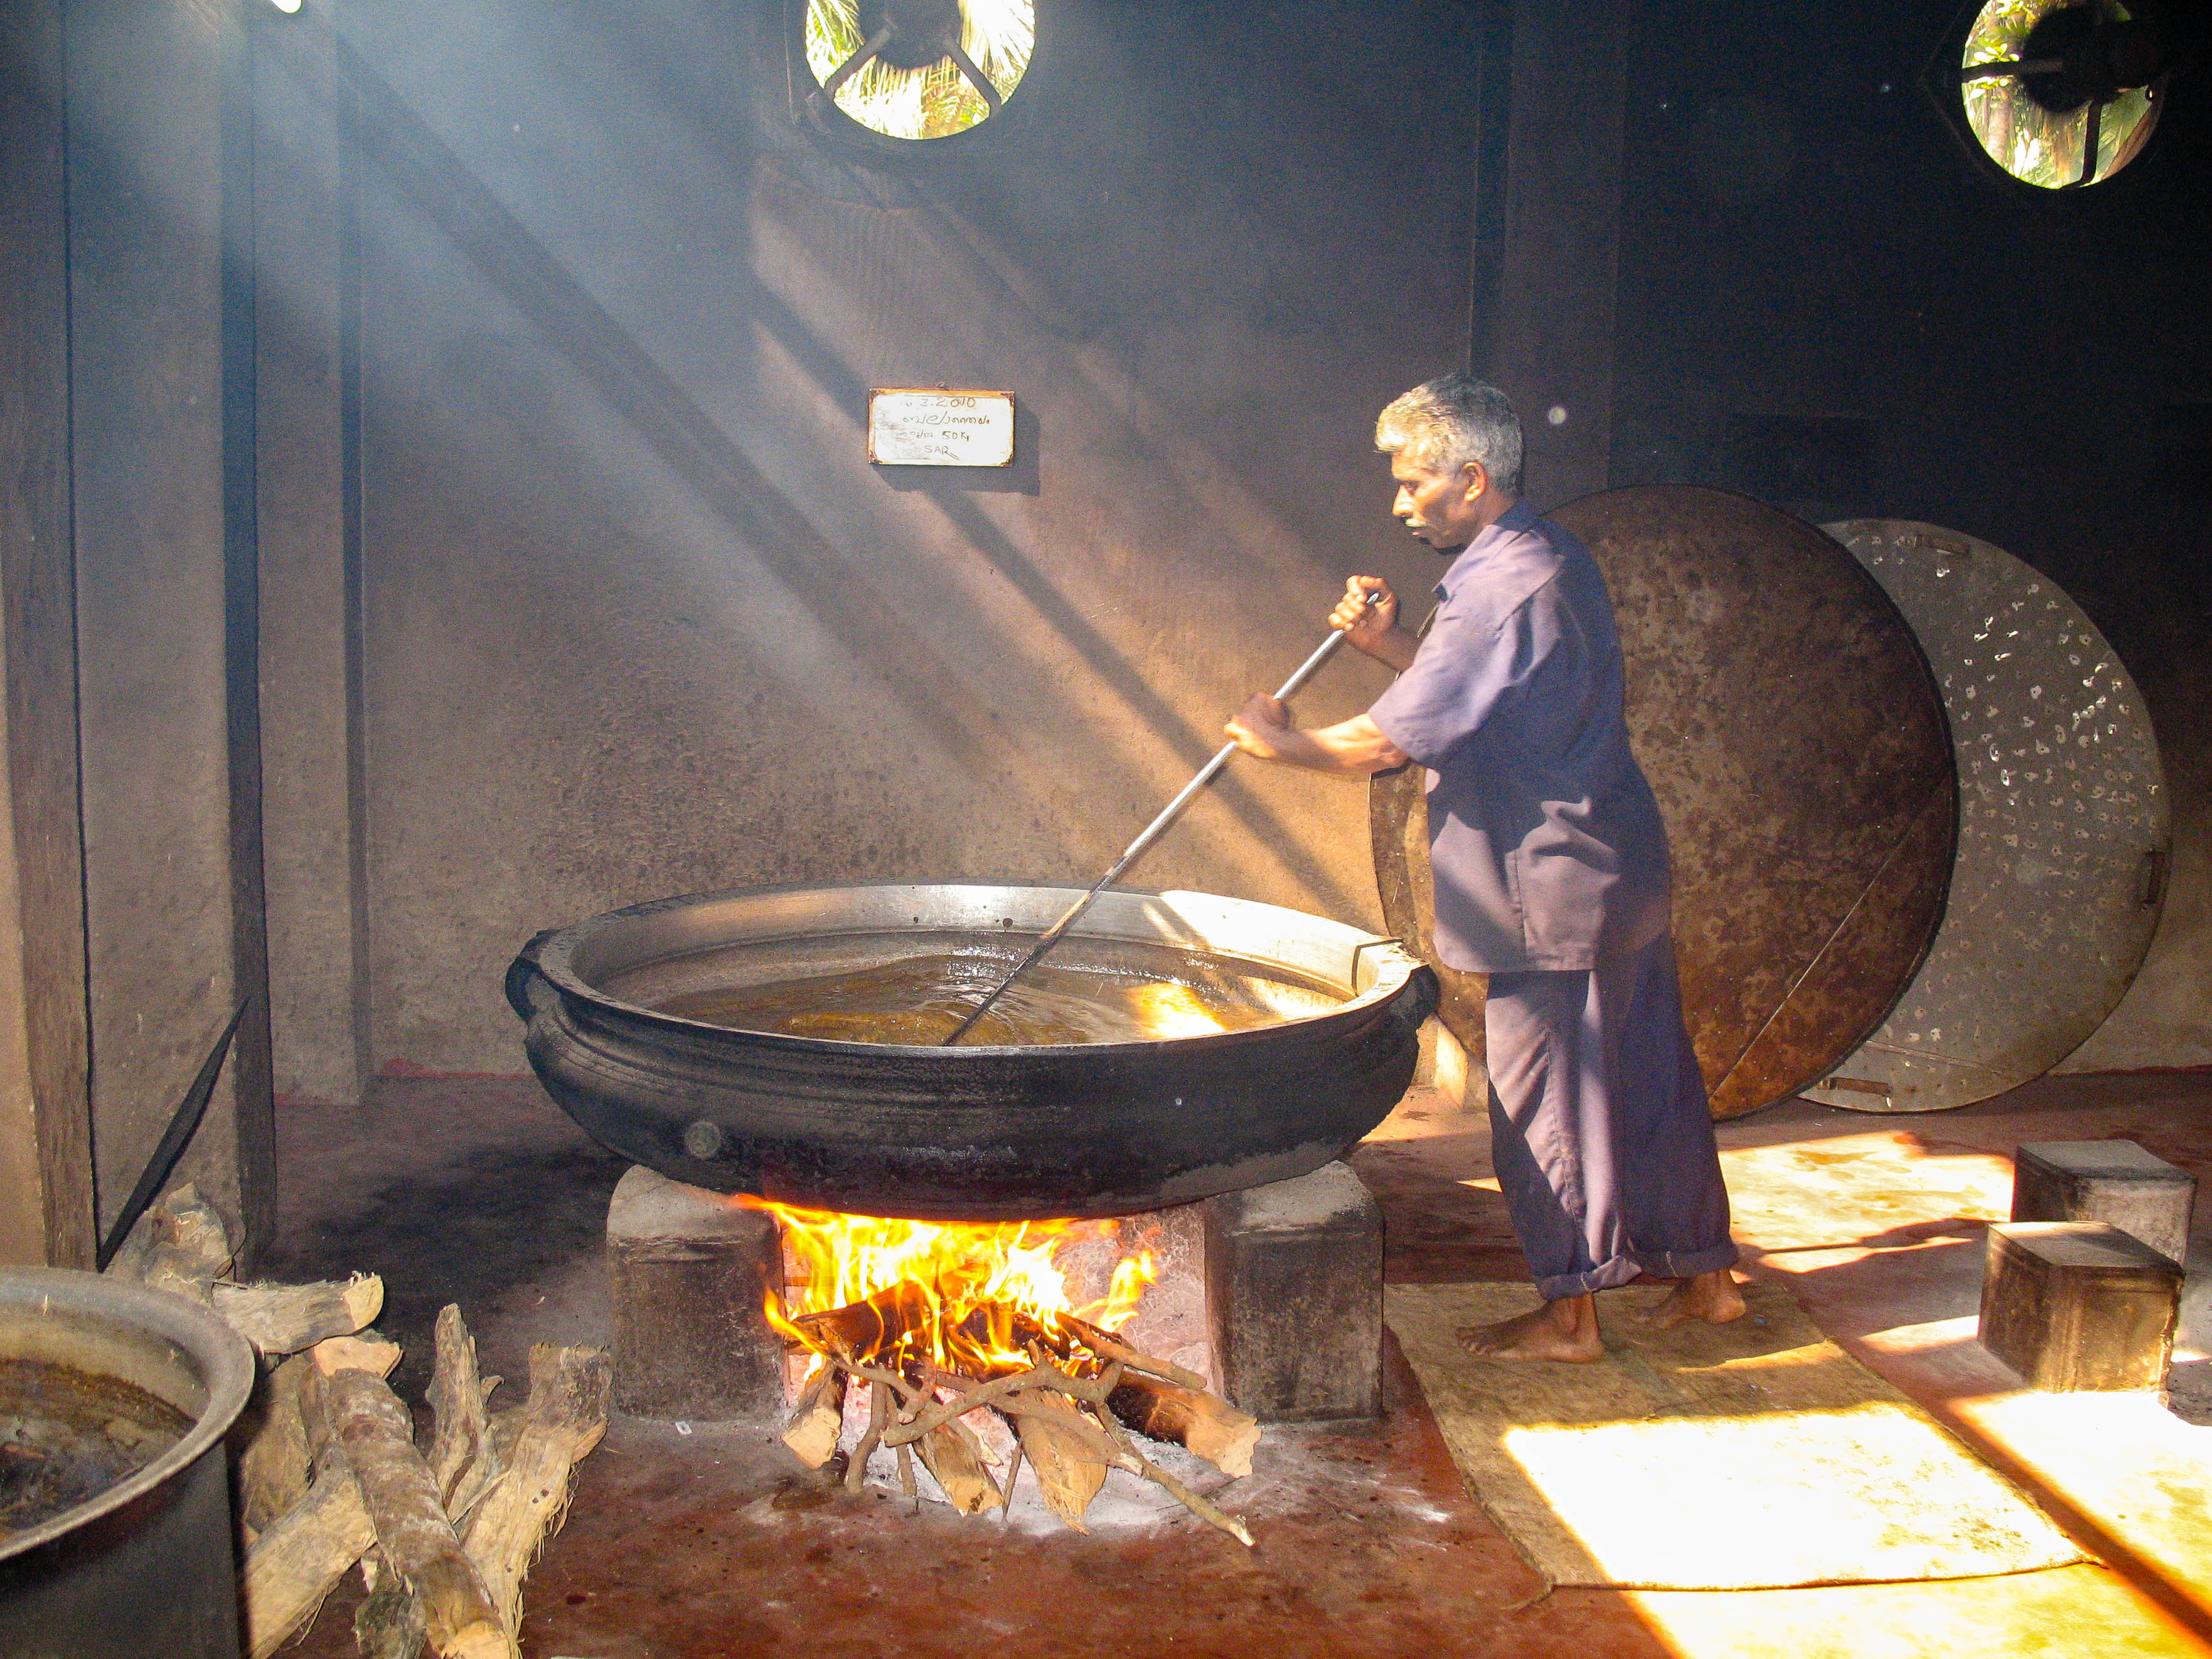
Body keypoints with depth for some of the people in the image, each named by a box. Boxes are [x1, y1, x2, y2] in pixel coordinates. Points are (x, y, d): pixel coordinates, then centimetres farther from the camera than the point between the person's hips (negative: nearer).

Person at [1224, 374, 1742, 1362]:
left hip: (1556, 891, -10)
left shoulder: (1505, 588, -20)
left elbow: (1395, 739, -20)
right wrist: (1389, 644, 7)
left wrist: (1286, 745, -4)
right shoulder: (1545, 562, 12)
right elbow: (1476, 691, 21)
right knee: (1647, 1075, 17)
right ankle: (1704, 1271, 29)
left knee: (1545, 1096, 2)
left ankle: (1569, 1313, 13)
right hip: (1616, 872, 10)